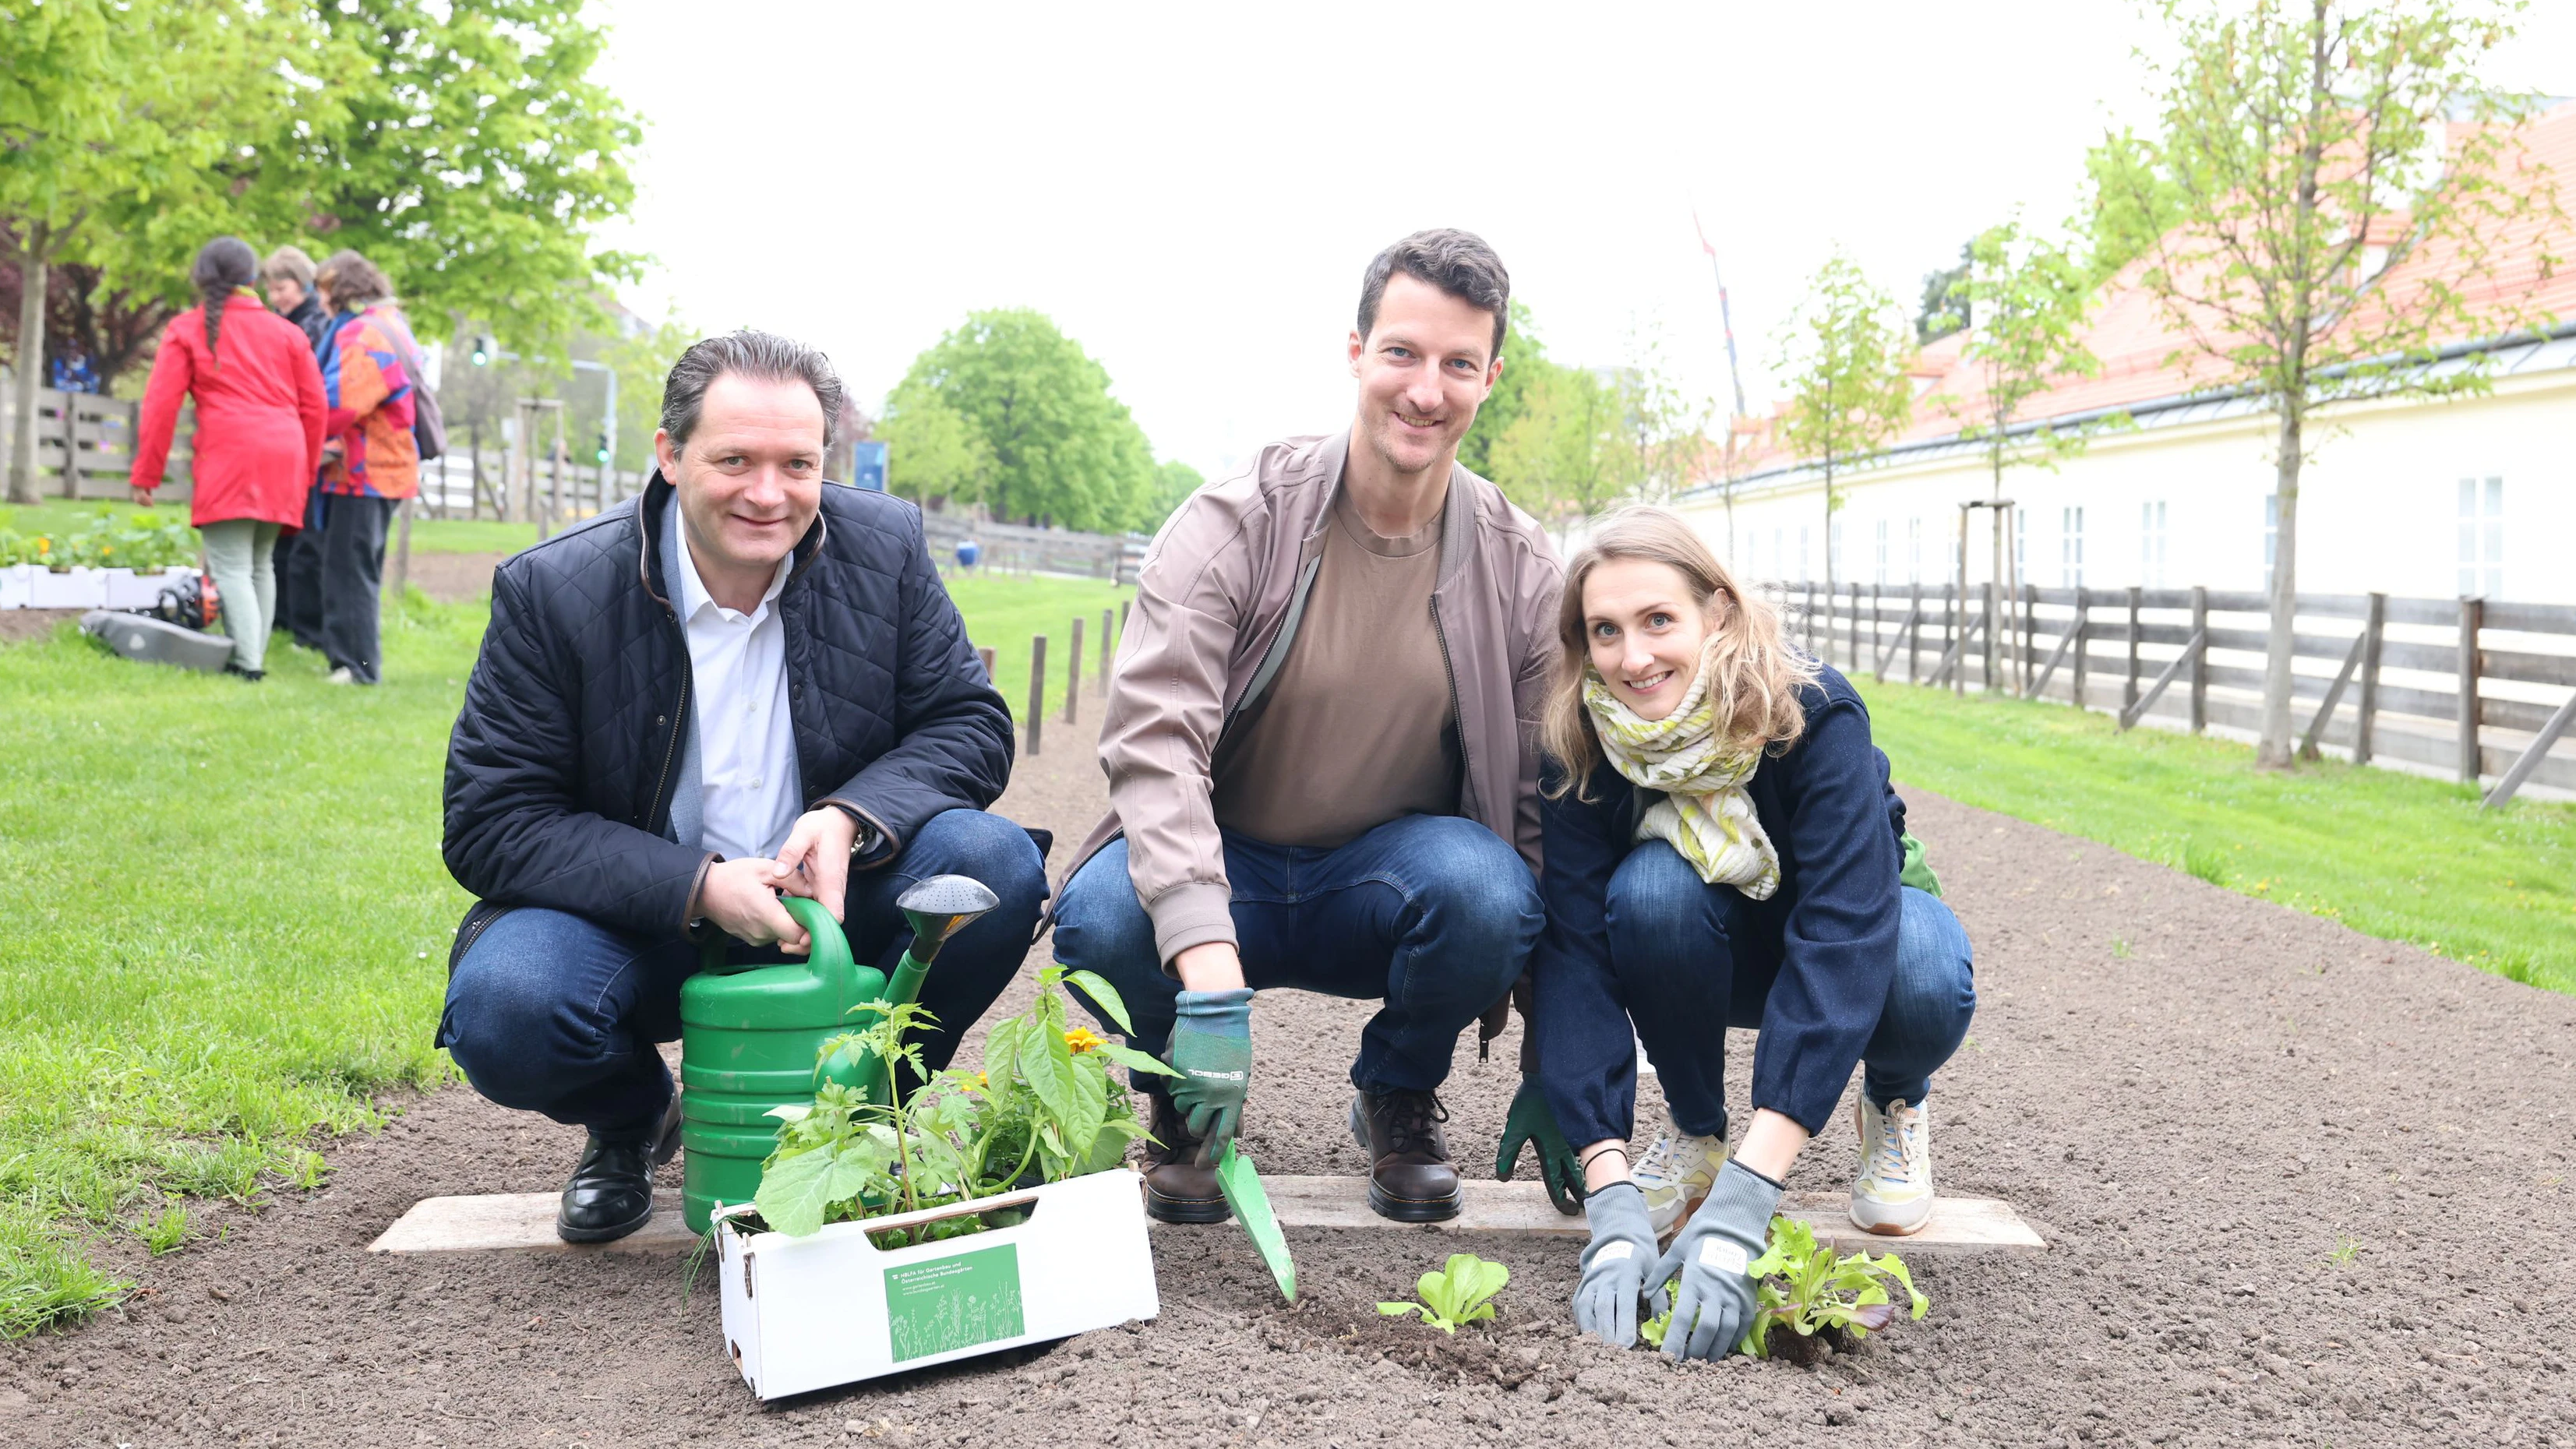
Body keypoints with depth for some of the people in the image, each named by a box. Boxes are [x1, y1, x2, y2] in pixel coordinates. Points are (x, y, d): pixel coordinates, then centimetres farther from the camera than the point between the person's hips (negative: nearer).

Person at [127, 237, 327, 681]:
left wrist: (145, 475, 6)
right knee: (259, 563, 14)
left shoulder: (187, 329, 6)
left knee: (231, 566, -4)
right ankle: (255, 656, 11)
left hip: (228, 458, -4)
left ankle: (247, 662, -14)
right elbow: (314, 405, 13)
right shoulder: (286, 332, 16)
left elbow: (161, 405, 1)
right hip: (283, 459, 4)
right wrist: (306, 470, 22)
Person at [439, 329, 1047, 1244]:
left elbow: (971, 725, -3)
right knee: (503, 1011, -31)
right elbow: (491, 824, -13)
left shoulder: (885, 548, -6)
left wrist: (852, 820, -24)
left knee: (996, 866, -25)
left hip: (831, 902, 2)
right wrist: (698, 889, -26)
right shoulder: (552, 591, -13)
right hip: (642, 925, -2)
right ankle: (630, 1120, 8)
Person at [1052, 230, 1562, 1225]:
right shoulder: (1235, 524, -14)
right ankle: (1187, 1110, 2)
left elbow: (1547, 800, 0)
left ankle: (1397, 1102, 1)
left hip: (1391, 874, 2)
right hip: (1224, 865, -1)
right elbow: (1154, 738, -26)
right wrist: (1207, 962, -41)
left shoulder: (1519, 567, -4)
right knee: (1098, 918, -34)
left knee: (1486, 890, -33)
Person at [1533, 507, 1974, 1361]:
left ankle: (1896, 1102, 1)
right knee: (1652, 887, -33)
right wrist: (1612, 1204, -45)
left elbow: (1843, 942, -43)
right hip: (1713, 946, 2)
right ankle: (1694, 1130, -6)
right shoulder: (1582, 746, -25)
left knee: (1924, 984, -36)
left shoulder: (1814, 715, -34)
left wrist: (1741, 1203, -53)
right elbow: (1576, 954, -32)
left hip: (1862, 913, -1)